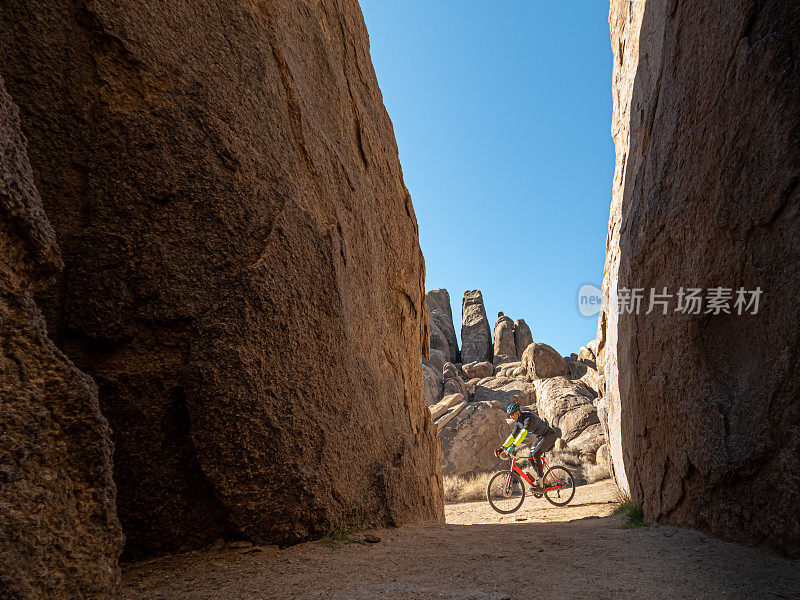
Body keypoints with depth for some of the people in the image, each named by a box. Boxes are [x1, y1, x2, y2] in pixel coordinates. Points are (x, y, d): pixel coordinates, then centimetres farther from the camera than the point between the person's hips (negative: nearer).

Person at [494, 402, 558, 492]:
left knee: (535, 454, -24)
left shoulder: (528, 418, -28)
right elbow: (512, 436, 5)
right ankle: (541, 481, 11)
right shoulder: (518, 422, 1)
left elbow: (523, 433, -42)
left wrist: (513, 446, -49)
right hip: (541, 437, 10)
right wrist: (502, 448, -4)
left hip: (549, 435, -9)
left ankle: (540, 485, -22)